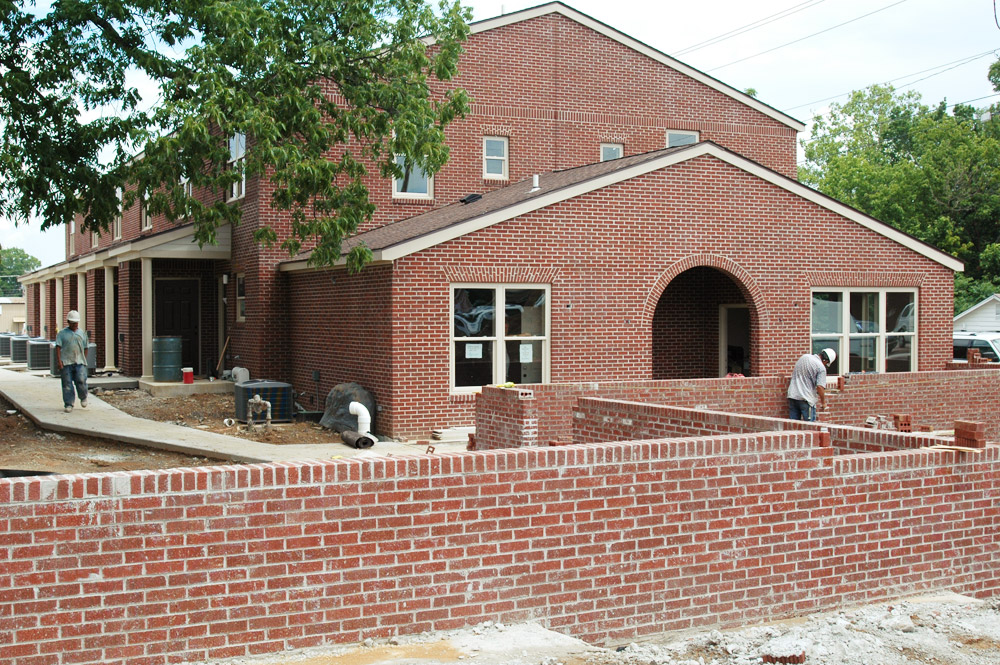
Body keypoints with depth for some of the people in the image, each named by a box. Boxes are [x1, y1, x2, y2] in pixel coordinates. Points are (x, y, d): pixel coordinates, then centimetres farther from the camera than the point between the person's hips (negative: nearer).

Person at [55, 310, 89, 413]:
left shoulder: (82, 333, 13)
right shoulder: (62, 333, 6)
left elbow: (85, 348, 18)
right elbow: (58, 347, 1)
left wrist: (84, 360, 11)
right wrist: (59, 361, -8)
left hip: (80, 362, 1)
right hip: (66, 362, -1)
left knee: (81, 380, -11)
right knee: (67, 384, 0)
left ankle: (83, 398, 17)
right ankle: (68, 404, 8)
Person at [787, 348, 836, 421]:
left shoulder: (804, 357, 11)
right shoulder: (821, 367, -10)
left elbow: (793, 372, 25)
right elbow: (820, 387, -16)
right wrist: (823, 403, -2)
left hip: (792, 396, 6)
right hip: (807, 399, -6)